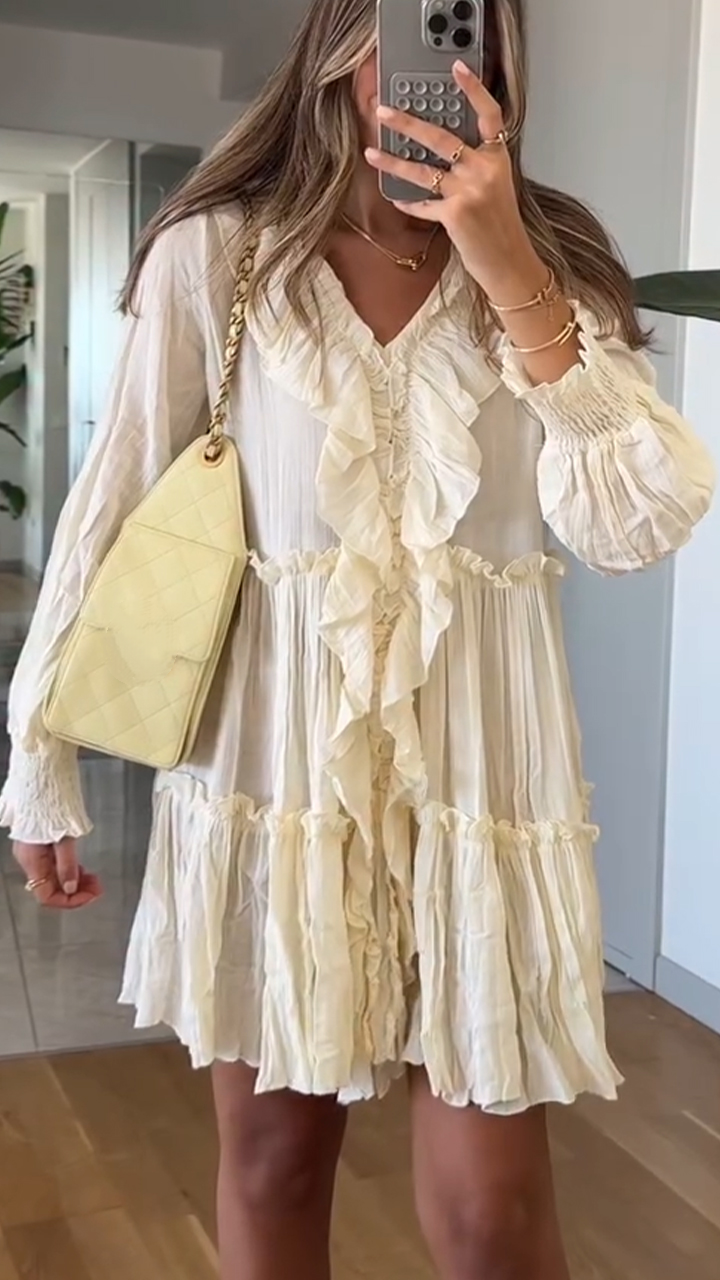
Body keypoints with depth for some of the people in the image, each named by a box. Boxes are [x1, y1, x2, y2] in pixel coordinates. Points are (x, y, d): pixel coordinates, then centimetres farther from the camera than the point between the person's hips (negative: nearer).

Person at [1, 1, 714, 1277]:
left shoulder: (553, 258, 1)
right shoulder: (215, 252, -4)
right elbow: (113, 513, 0)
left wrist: (508, 275, -17)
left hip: (477, 751, 1)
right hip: (272, 743, 0)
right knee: (270, 1154, 15)